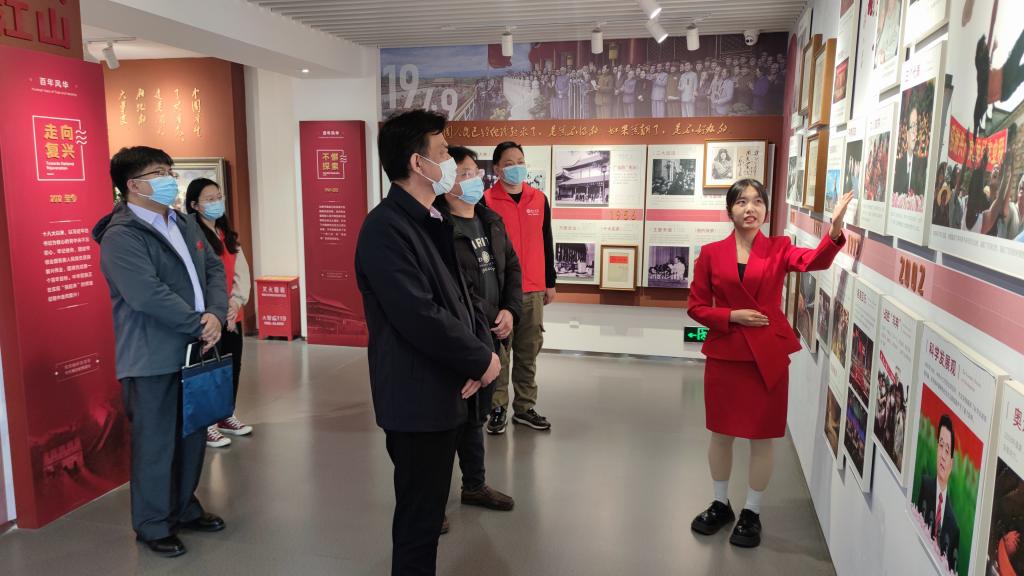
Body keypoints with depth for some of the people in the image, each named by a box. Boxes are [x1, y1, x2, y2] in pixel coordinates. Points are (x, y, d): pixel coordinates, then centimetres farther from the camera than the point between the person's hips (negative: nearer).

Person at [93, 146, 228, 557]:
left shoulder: (185, 224, 13)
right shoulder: (121, 236, -14)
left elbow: (214, 268, 9)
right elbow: (148, 295, -24)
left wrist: (216, 315, -9)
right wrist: (199, 324, -17)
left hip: (194, 350, 8)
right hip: (152, 360, -8)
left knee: (194, 435, 17)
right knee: (155, 443, 5)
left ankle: (185, 509, 34)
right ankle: (152, 525, 22)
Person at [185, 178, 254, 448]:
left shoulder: (229, 236, 14)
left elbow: (242, 272, 8)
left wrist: (236, 302, -7)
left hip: (232, 315, 7)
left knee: (233, 367, 13)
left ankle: (226, 416, 28)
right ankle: (206, 424, 12)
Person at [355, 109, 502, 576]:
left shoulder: (432, 221, 11)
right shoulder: (386, 227, -20)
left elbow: (458, 296, 13)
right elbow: (420, 317, -27)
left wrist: (480, 349, -4)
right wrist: (481, 360, -15)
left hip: (444, 391, 9)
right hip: (416, 398, -9)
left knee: (428, 508, 21)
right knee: (418, 518, 6)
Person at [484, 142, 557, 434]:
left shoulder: (539, 199, 9)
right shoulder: (486, 201, -5)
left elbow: (546, 243, 14)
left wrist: (550, 282, 14)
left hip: (533, 290, 4)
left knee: (528, 351, 10)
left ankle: (525, 408, 21)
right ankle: (498, 408, 14)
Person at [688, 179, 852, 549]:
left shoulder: (779, 249, -1)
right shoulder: (711, 253, 0)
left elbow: (815, 260, -22)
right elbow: (696, 307, 1)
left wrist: (835, 228, -39)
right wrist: (732, 316, -14)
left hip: (768, 356, -1)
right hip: (724, 355, 1)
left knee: (762, 438, 8)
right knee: (721, 433, 13)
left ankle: (751, 513, 27)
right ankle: (721, 505, 34)